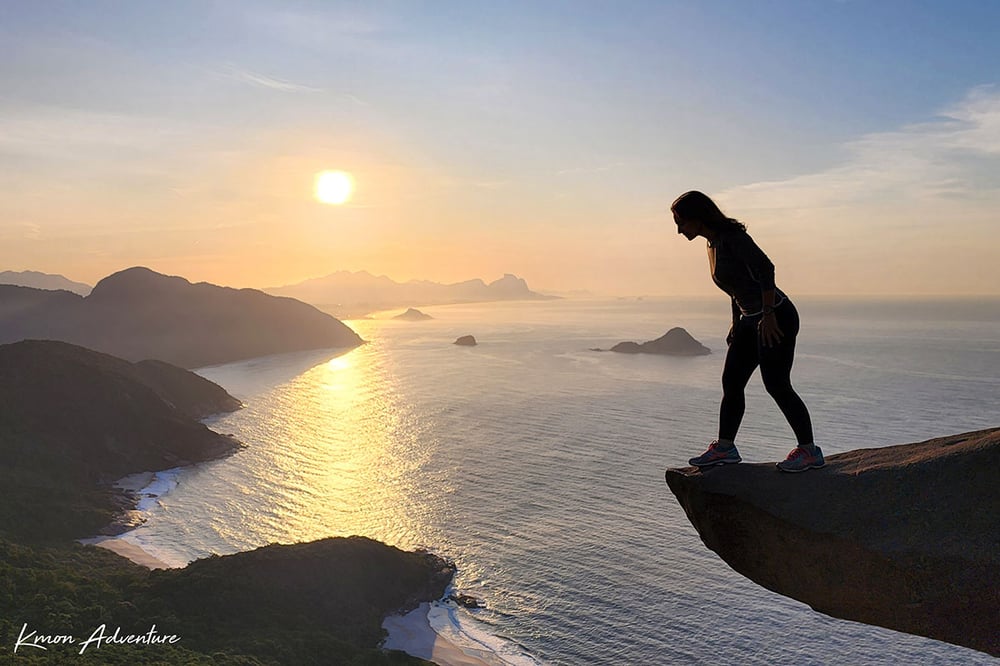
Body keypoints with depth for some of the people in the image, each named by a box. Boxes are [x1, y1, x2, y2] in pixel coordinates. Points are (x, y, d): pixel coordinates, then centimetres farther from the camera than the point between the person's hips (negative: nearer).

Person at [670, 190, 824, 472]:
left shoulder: (732, 237, -15)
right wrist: (736, 324, 20)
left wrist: (768, 315, -27)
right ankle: (725, 447, 14)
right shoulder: (714, 244, 13)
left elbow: (766, 269, -25)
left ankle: (809, 451, 3)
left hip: (776, 318, -10)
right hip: (750, 321, 10)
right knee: (731, 382, 6)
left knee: (776, 385, -9)